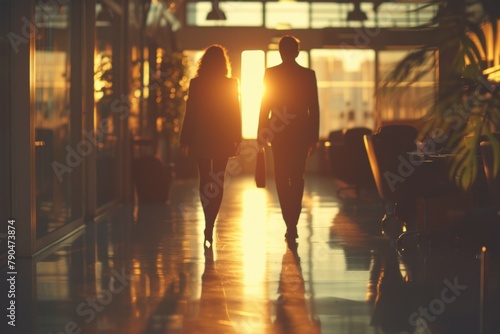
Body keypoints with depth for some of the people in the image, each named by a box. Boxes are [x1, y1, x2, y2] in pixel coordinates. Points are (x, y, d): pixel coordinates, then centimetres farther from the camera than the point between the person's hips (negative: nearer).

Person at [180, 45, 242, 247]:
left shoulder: (196, 84, -5)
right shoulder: (231, 85, -4)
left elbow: (190, 113, -3)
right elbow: (236, 114, -1)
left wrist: (185, 140, 2)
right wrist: (237, 139, 7)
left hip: (200, 139, 0)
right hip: (223, 140, 0)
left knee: (204, 181, 12)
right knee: (218, 182, 4)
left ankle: (209, 224, 14)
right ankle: (210, 225, -9)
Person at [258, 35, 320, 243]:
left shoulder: (271, 74, -4)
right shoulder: (308, 75, -2)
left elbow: (264, 105, -4)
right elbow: (314, 108, -1)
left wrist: (261, 133, 3)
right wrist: (314, 137, 5)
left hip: (279, 133, -1)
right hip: (302, 133, 1)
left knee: (282, 179, 8)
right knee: (297, 178, 10)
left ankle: (290, 223, -1)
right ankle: (292, 223, 2)